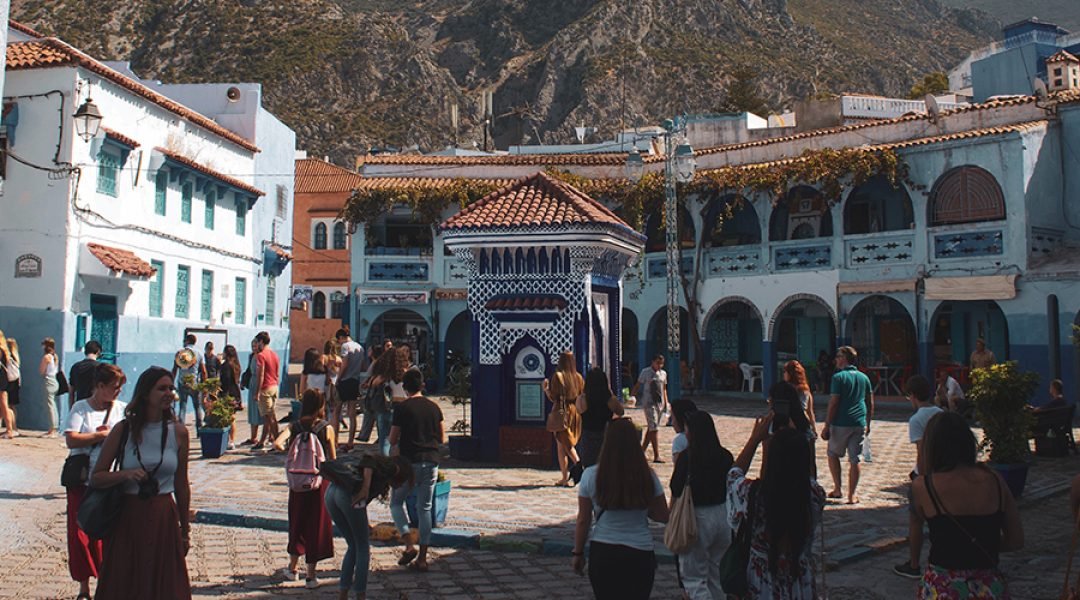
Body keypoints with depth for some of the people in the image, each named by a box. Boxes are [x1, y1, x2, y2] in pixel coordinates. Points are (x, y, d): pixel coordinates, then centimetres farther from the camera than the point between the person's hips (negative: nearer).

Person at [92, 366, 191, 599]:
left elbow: (181, 484, 7)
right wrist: (126, 475, -18)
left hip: (164, 520, 1)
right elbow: (96, 477, 2)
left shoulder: (178, 432, -1)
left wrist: (185, 529, 11)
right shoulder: (123, 430, -3)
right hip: (127, 520, 0)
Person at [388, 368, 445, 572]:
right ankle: (423, 557, 9)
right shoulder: (434, 407, 5)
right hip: (431, 463, 4)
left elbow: (392, 440, -5)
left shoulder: (402, 408, -8)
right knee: (425, 508, 10)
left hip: (409, 463, -4)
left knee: (396, 503, 14)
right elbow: (442, 439, 9)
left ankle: (409, 545, -2)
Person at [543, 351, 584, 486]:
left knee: (562, 446, 1)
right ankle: (565, 478, 12)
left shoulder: (558, 376, -9)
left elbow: (553, 398, -9)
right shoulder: (578, 377, 4)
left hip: (561, 413, -5)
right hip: (575, 413, 5)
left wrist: (545, 388, 6)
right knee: (569, 444, 14)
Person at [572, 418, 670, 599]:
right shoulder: (648, 477, -7)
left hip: (602, 552, 0)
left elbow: (583, 521, -4)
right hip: (640, 553, 0)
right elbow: (663, 516, 0)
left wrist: (578, 553, 7)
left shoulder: (591, 475, -9)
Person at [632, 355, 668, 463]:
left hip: (660, 403, 6)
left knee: (651, 428, 10)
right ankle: (656, 456, -12)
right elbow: (637, 386, -2)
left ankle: (642, 451, 21)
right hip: (649, 403, -6)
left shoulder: (663, 373, 12)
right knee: (654, 429, -11)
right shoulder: (645, 372, -4)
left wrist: (666, 402, 14)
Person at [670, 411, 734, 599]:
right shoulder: (726, 456, 1)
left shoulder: (686, 457, -14)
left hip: (697, 517, -6)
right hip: (724, 516, 6)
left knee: (693, 578, 3)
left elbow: (676, 494, -11)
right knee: (718, 576, 19)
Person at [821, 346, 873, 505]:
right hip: (859, 424, 4)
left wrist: (827, 425, -8)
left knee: (833, 454, 15)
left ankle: (837, 489, 13)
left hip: (841, 424, -4)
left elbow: (833, 404, -12)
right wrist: (868, 424, 22)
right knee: (855, 460, 6)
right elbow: (870, 404, 13)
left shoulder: (839, 377, -8)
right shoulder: (864, 377, 9)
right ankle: (851, 495, 7)